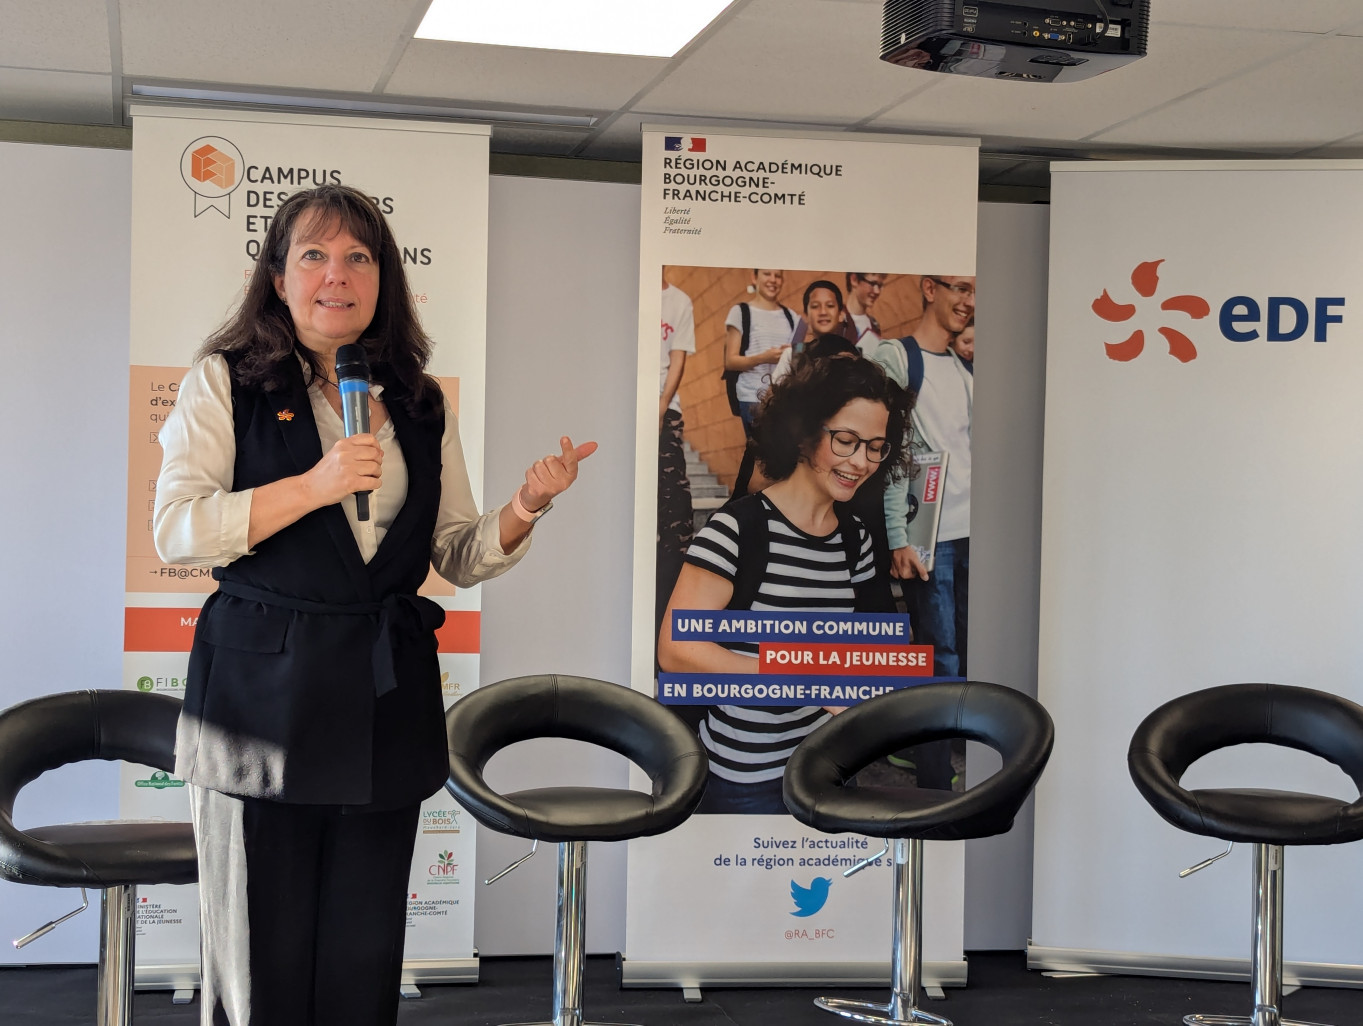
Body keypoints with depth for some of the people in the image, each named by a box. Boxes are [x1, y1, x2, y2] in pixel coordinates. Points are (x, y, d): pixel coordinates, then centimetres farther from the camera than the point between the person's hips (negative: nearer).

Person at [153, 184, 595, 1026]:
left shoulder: (422, 405, 14)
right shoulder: (228, 382, 3)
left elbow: (458, 555, 15)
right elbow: (175, 530, -8)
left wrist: (526, 508, -5)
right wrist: (315, 485, -16)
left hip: (386, 700, 3)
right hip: (265, 691, -3)